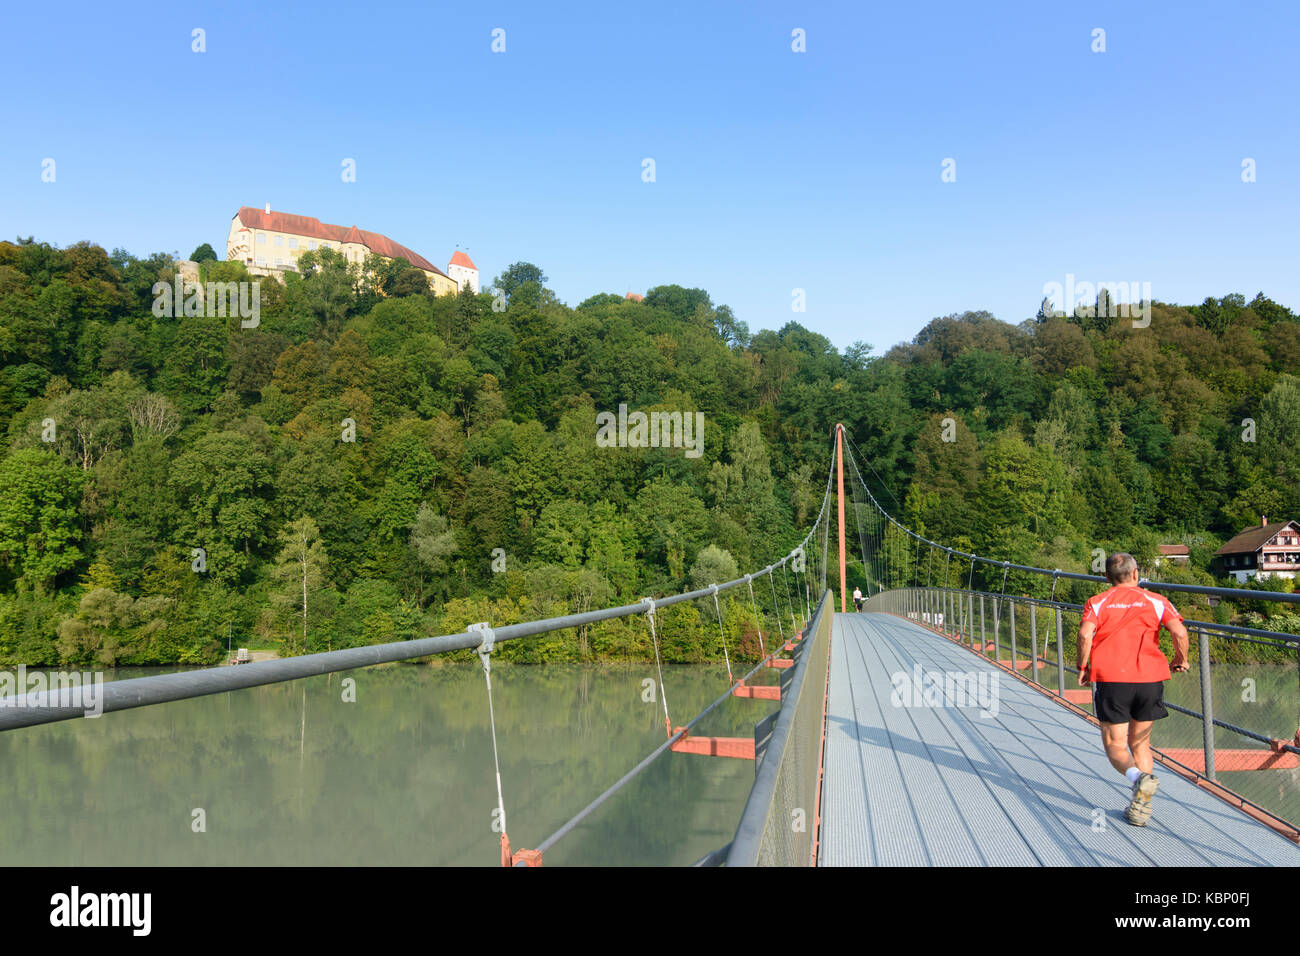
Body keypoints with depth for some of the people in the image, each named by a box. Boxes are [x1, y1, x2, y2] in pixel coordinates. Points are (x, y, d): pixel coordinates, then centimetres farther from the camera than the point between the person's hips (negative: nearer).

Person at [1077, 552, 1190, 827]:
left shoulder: (1097, 603, 7)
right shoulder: (1155, 600, 10)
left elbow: (1085, 634, -11)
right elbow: (1179, 632, -6)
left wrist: (1083, 667, 1)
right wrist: (1181, 660, 12)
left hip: (1111, 680, -2)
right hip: (1150, 679, 2)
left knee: (1115, 745, 6)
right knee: (1140, 743, 19)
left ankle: (1139, 777, -25)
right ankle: (1140, 809, 15)